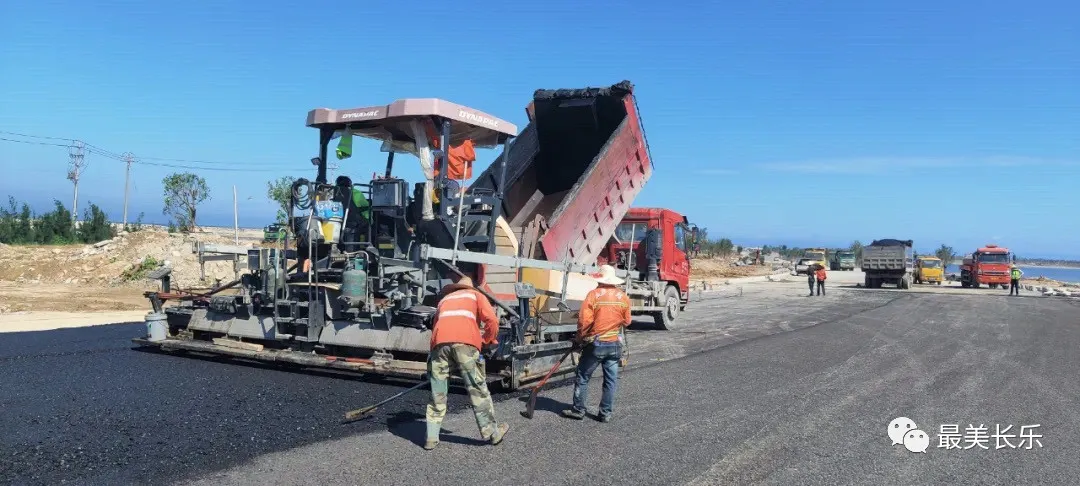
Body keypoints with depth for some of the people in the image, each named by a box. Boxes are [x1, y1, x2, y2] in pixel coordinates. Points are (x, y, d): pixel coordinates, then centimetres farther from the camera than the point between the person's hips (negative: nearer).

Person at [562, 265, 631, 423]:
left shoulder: (594, 294, -12)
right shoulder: (623, 297, -1)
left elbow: (584, 321, -14)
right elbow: (627, 321, 8)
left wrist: (580, 339, 0)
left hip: (595, 344, -3)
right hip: (615, 344, 3)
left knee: (583, 377, 9)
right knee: (611, 380, 9)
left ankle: (578, 409, 15)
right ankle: (606, 413, 13)